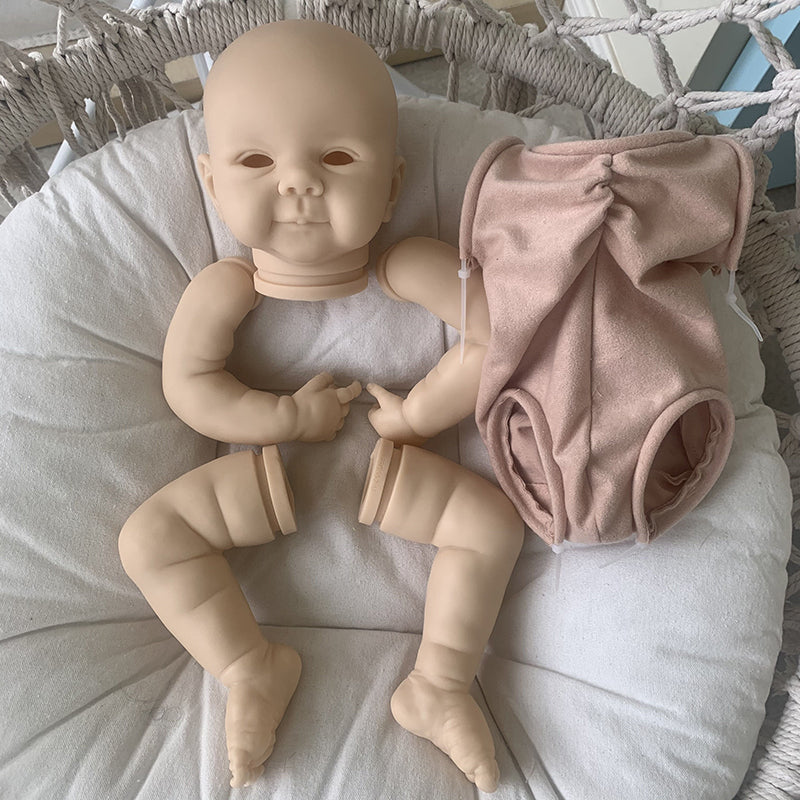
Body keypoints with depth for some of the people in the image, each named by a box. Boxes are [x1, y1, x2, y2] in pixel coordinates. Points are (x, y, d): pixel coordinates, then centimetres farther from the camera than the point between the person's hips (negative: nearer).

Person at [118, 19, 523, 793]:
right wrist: (290, 417, -26)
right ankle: (252, 669, -1)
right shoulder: (224, 288, -17)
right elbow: (189, 388, -17)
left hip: (387, 461, 0)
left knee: (493, 519, -15)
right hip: (268, 466, 1)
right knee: (148, 534, -13)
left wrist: (420, 412, -21)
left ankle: (438, 685, -2)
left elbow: (497, 331, -23)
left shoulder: (407, 269, -21)